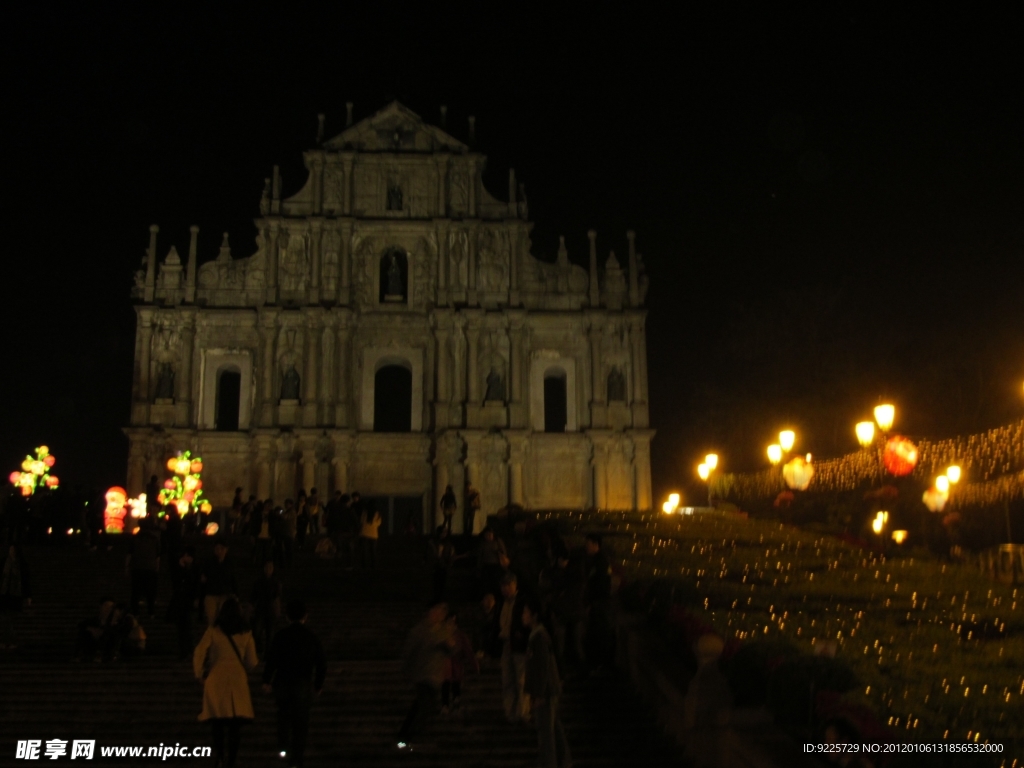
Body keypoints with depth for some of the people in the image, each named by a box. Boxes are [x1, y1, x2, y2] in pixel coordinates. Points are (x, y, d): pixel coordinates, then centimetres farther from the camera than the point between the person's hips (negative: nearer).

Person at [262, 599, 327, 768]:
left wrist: (267, 680, -2)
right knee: (301, 721, 8)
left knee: (284, 713, 24)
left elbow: (272, 659, -11)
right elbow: (321, 664, 2)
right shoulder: (312, 638, -1)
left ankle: (284, 746, 14)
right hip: (304, 685, 0)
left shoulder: (281, 636, -5)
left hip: (282, 683, 0)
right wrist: (318, 684, 13)